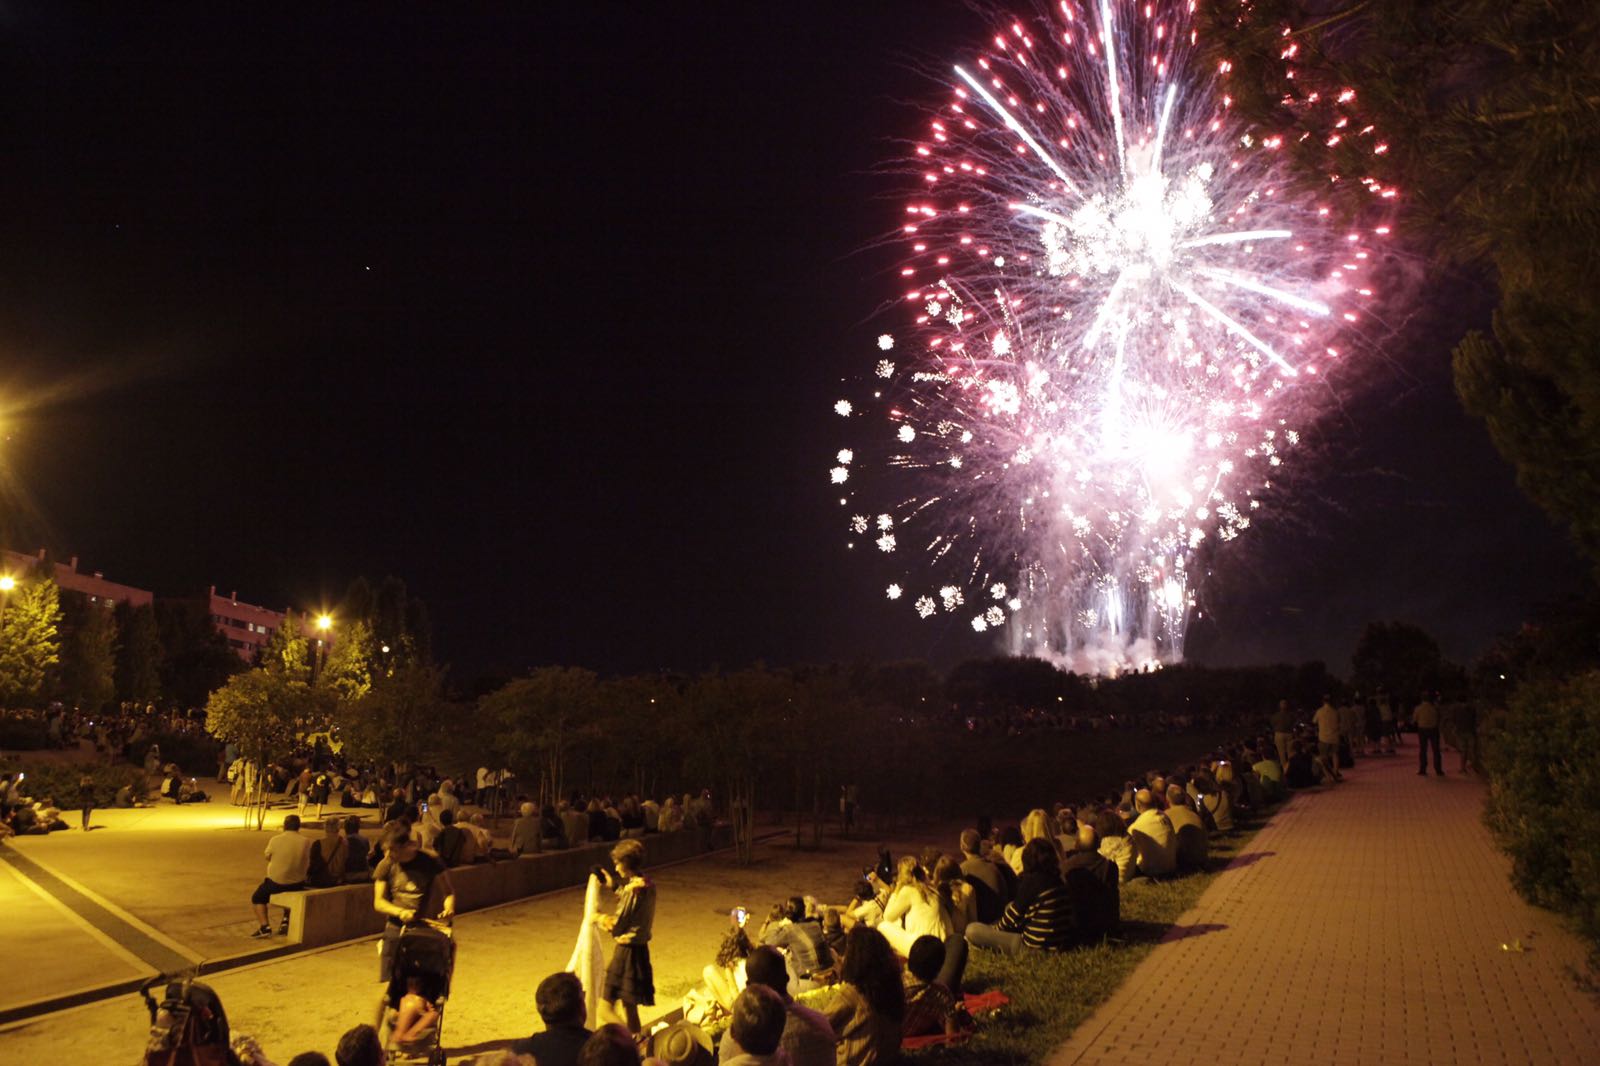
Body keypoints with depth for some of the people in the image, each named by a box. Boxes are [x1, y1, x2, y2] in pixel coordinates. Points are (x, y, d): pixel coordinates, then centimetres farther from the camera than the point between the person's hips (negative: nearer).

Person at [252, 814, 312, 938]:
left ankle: (264, 926, 7)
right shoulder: (306, 842, -9)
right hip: (297, 884, 3)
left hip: (276, 883, -3)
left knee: (257, 898, 23)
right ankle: (286, 920, 26)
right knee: (290, 893, 38)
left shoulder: (275, 840, -14)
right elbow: (308, 865, -1)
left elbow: (267, 856, 4)